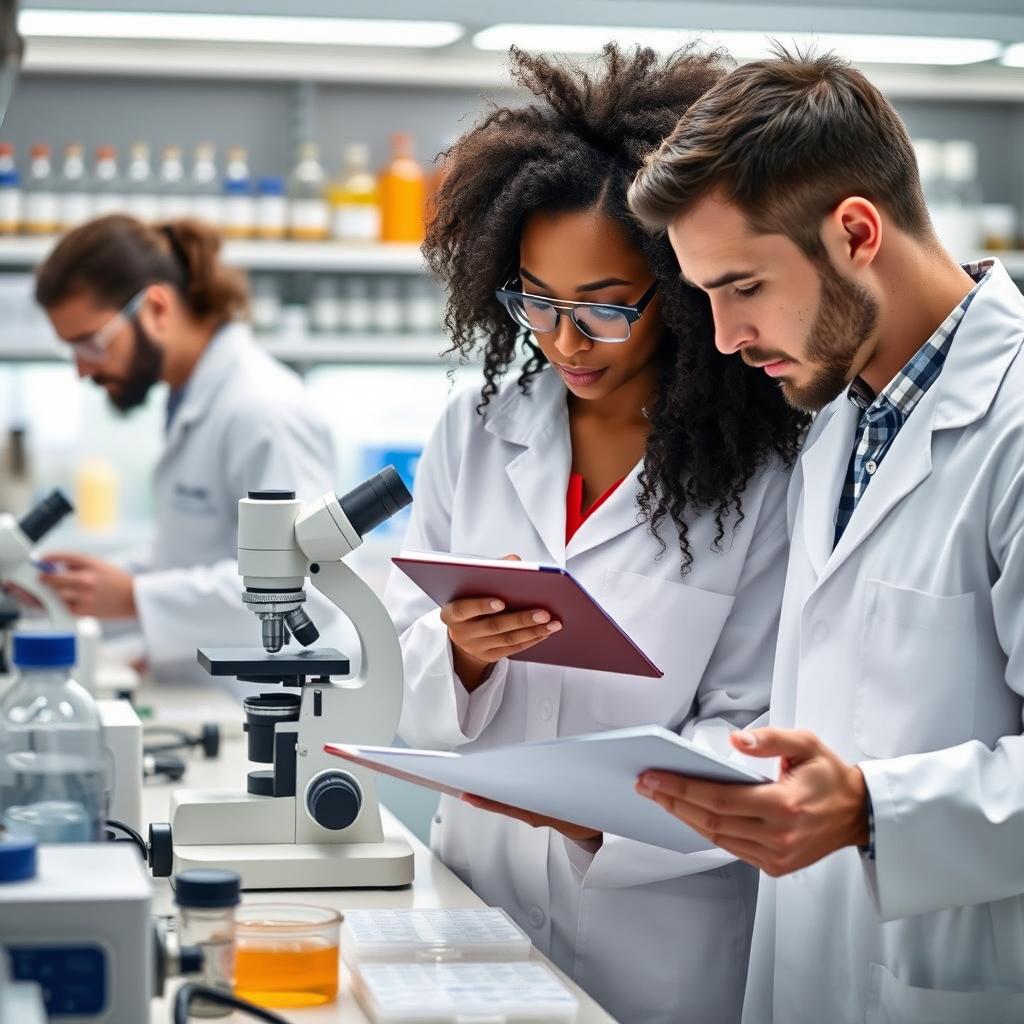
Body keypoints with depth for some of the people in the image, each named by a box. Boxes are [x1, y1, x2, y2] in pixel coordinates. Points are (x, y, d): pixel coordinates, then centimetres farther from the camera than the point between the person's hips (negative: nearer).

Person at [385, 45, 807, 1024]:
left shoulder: (766, 476, -11)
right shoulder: (474, 436, 0)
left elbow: (747, 732, -11)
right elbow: (405, 688, 1)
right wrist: (463, 657, -20)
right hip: (478, 897, 3)